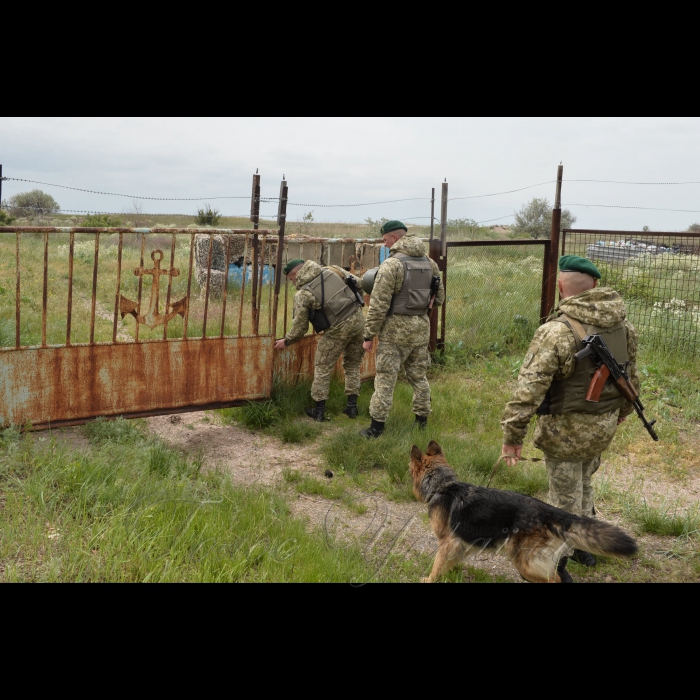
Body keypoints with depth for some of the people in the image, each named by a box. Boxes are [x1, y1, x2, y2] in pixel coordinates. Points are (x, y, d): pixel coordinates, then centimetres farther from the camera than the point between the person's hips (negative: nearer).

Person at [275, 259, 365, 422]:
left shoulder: (303, 294, -5)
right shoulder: (331, 270, 7)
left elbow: (300, 327, 0)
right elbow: (356, 283, 11)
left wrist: (286, 342, 16)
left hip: (338, 329, -5)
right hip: (357, 319, 5)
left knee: (323, 369, 11)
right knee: (353, 365, 19)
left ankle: (319, 411, 15)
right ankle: (352, 407, 21)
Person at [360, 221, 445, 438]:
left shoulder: (391, 264, -14)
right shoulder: (429, 263, 7)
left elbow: (379, 304, -15)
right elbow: (439, 297, 14)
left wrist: (369, 335, -9)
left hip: (396, 329, -6)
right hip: (422, 327, 6)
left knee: (385, 378, 0)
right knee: (419, 376, 17)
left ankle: (377, 426, 4)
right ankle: (422, 420, 24)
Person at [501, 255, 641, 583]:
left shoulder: (557, 331, -25)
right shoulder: (623, 325, -3)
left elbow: (528, 392, -26)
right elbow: (632, 377, 11)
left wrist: (512, 436, -17)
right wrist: (622, 410, 28)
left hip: (566, 432, -6)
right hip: (603, 427, 6)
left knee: (566, 500, 8)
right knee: (583, 485, 27)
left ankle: (556, 566, 24)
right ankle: (585, 546, 44)